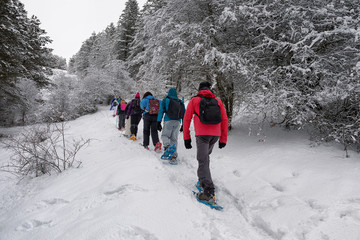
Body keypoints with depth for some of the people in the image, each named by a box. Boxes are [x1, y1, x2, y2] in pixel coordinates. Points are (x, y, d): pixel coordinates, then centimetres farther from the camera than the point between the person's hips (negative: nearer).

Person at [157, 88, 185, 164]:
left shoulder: (165, 100, 9)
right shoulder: (181, 102, 18)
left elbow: (161, 111, 1)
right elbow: (184, 114, 16)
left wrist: (159, 122, -1)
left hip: (168, 121, -3)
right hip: (178, 122, 3)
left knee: (164, 135, 8)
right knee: (174, 139, 6)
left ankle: (167, 146, -26)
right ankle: (174, 156, -4)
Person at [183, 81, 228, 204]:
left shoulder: (194, 100, 9)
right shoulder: (218, 101, 16)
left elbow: (186, 119, 4)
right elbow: (225, 120, 13)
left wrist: (186, 137, 8)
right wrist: (223, 139, 17)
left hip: (202, 134, -4)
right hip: (216, 135, 4)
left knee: (203, 161, -7)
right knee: (206, 156, 25)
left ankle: (209, 191, -19)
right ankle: (204, 180, 32)